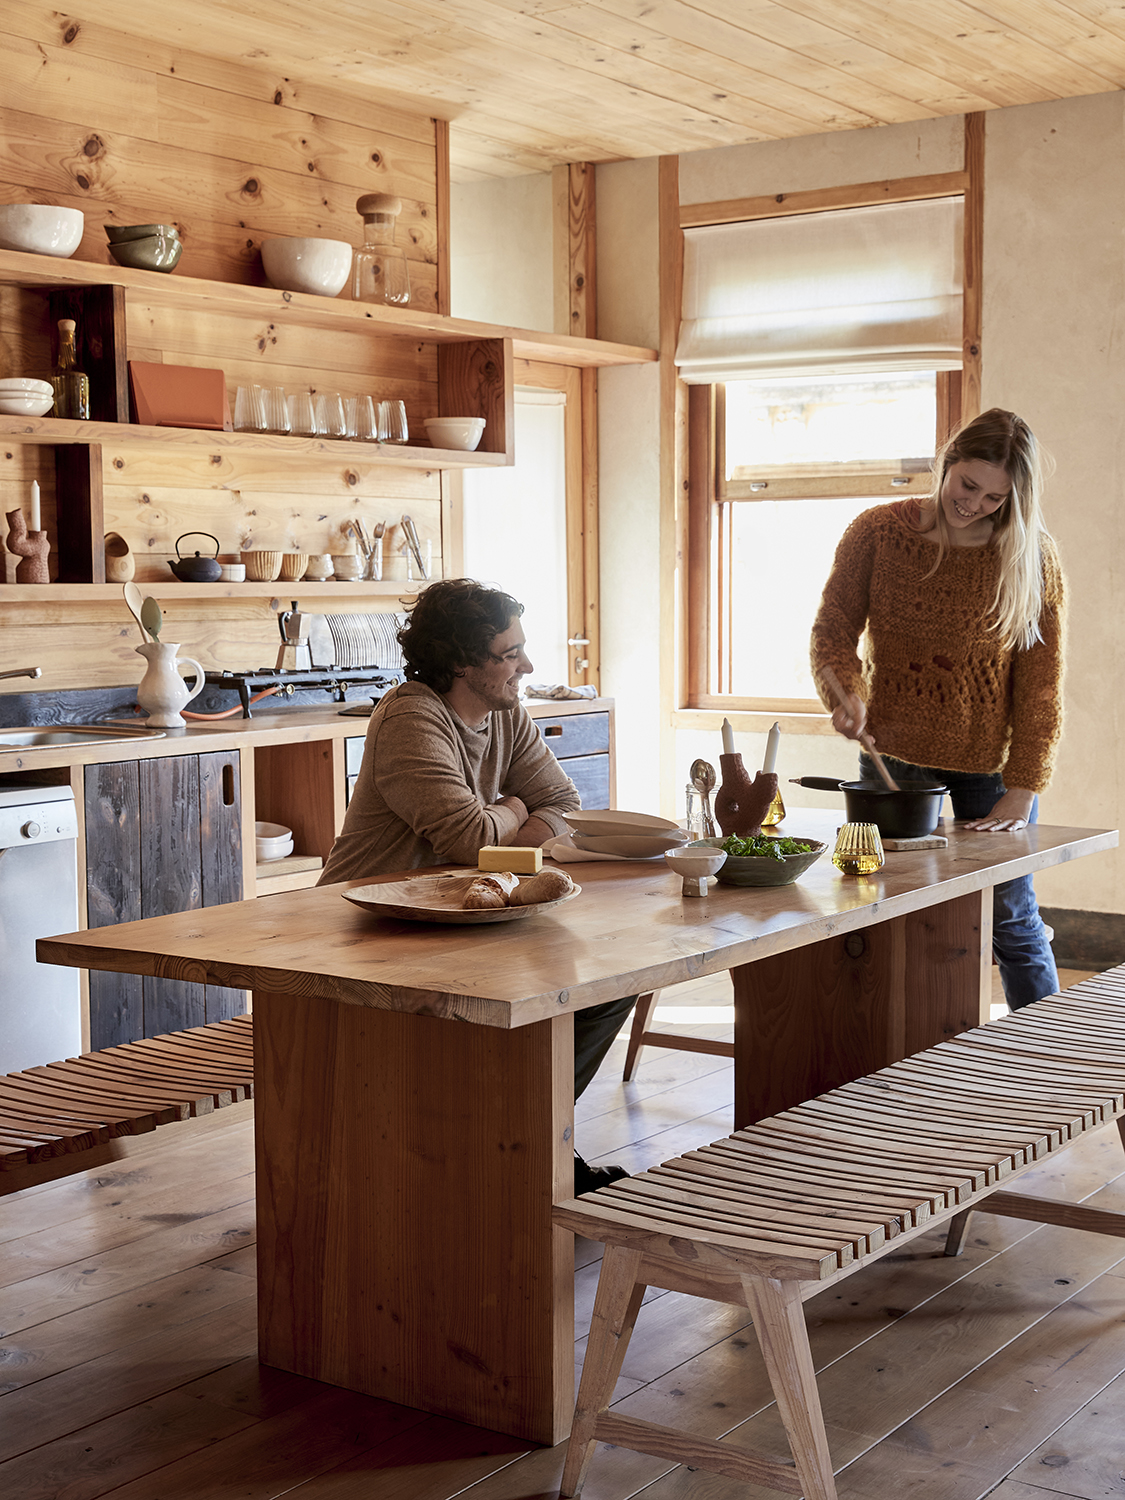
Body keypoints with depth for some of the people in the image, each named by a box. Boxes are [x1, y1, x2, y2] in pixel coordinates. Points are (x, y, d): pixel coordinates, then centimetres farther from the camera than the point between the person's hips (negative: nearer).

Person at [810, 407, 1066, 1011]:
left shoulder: (1034, 558, -8)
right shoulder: (877, 532, -7)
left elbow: (1040, 683, -7)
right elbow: (834, 628, 0)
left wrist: (1021, 791, -13)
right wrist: (849, 691, -22)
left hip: (988, 763, -1)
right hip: (893, 754, 1)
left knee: (1010, 916, 3)